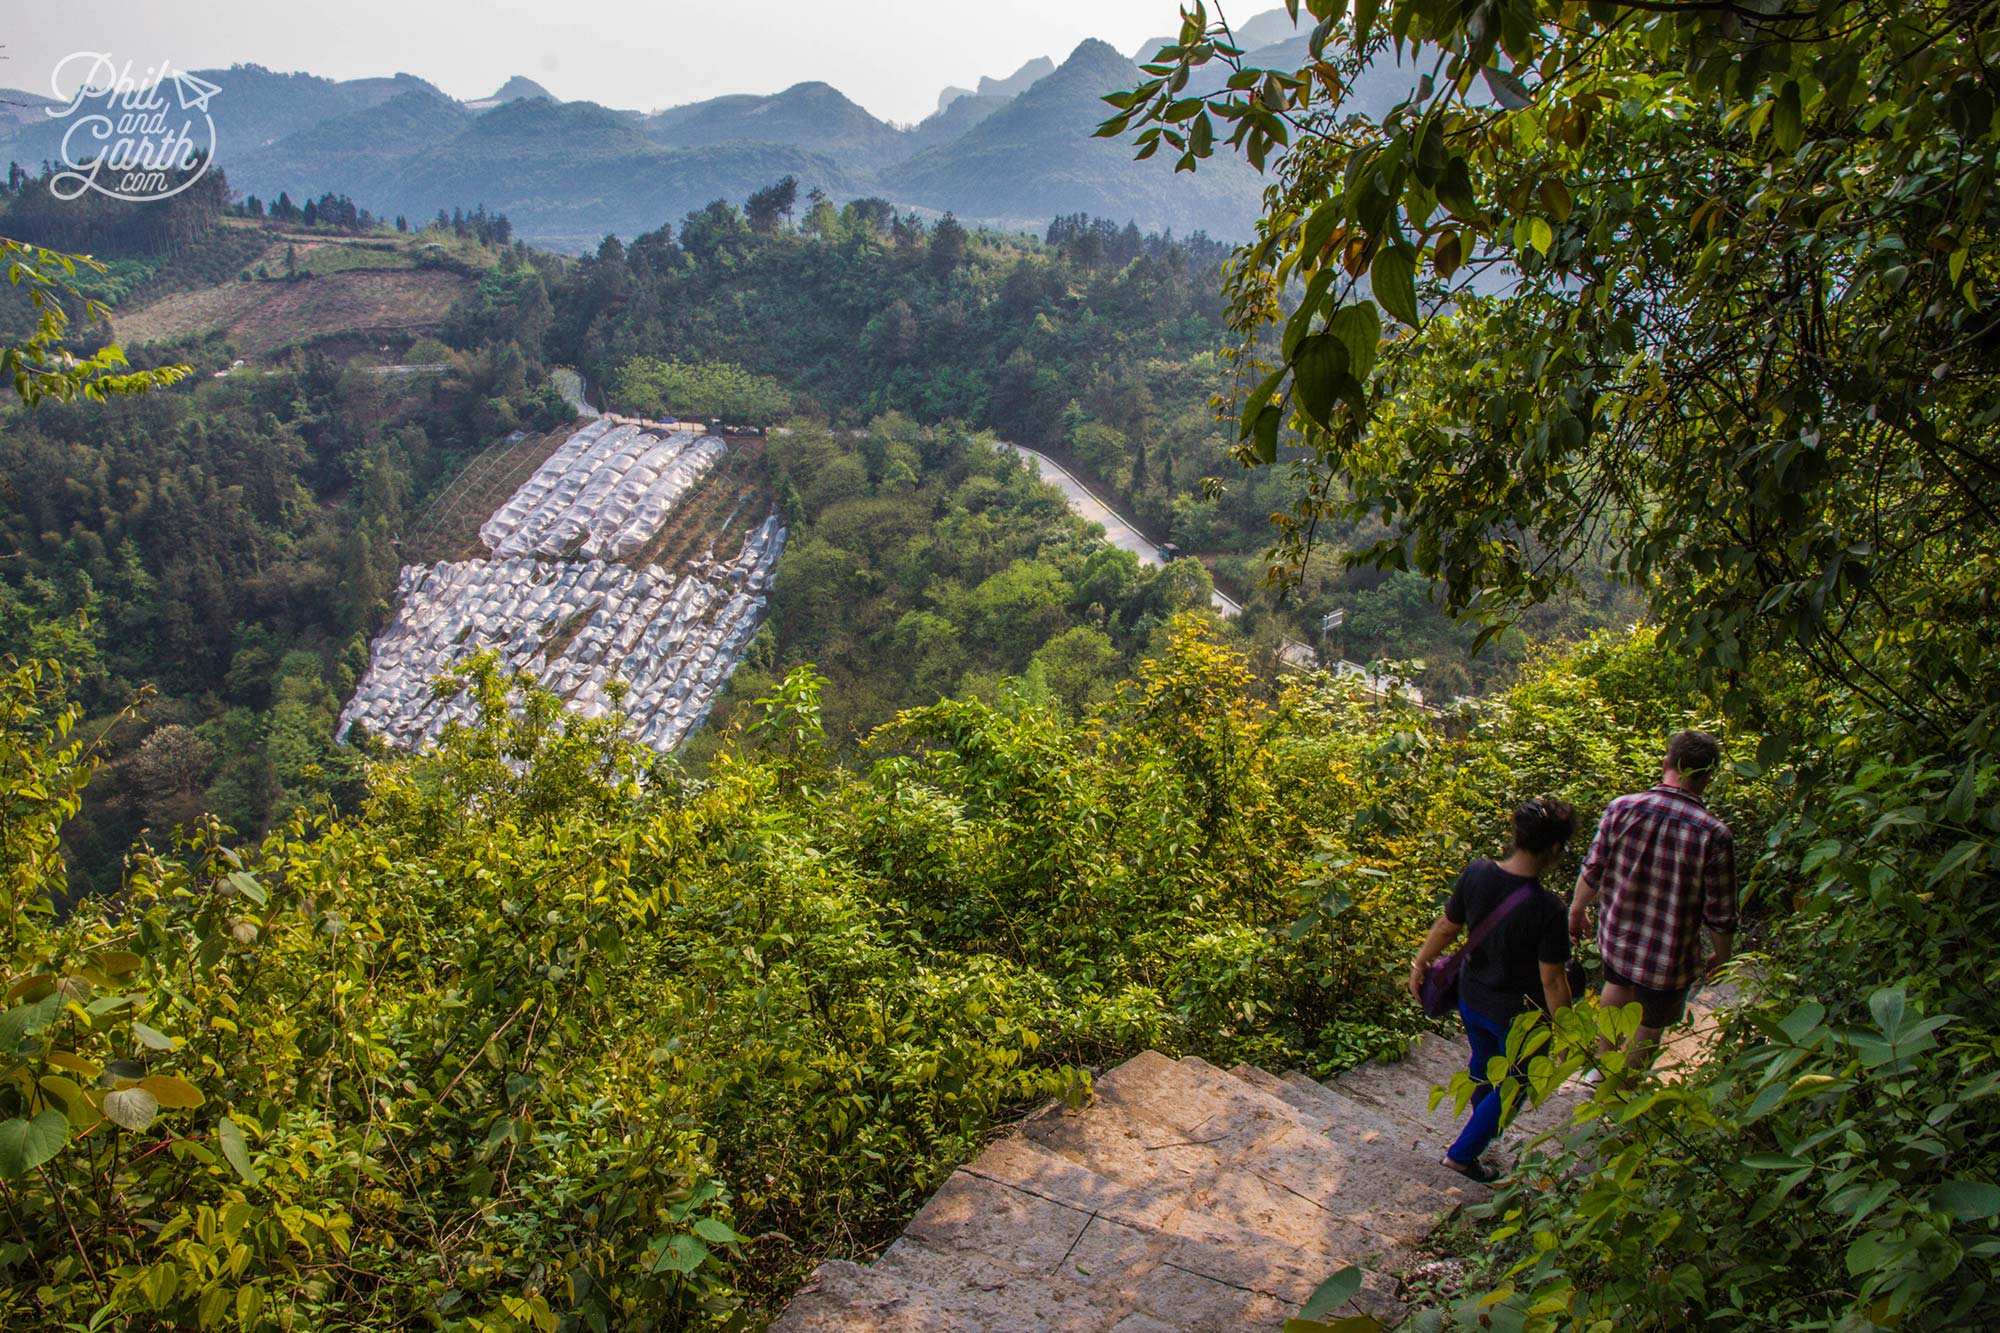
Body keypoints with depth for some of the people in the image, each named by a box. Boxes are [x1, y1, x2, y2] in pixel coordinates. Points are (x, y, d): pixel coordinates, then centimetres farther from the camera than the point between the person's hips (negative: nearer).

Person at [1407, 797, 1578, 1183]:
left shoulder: (1476, 874, -17)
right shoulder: (1547, 909, -31)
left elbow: (1445, 928, -4)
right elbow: (1553, 981, -22)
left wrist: (1419, 965, 13)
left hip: (1472, 998, 5)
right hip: (1519, 1014, -5)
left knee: (1482, 1063, 33)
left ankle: (1483, 1122, 60)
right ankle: (1462, 1153, 33)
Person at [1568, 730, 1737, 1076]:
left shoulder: (1622, 808, -14)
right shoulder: (1714, 835, -21)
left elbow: (1592, 872, -5)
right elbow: (1720, 914, -13)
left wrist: (1577, 911, 14)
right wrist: (1720, 956, 6)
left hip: (1616, 939, 4)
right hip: (1669, 957, -3)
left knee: (1617, 985, 34)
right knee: (1649, 1026, 20)